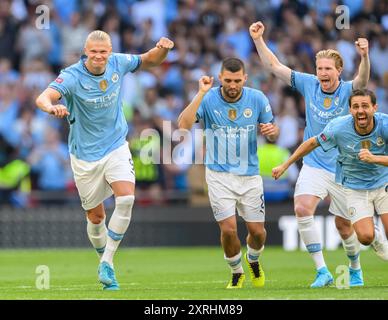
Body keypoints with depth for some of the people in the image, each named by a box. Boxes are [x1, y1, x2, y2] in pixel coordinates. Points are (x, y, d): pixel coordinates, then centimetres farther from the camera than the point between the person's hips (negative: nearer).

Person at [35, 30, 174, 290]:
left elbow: (149, 61, 12)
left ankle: (107, 264, -11)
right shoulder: (72, 76, -20)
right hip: (86, 154, -2)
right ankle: (104, 259, 32)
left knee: (126, 199, -21)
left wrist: (162, 49, -11)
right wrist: (52, 107, -59)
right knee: (96, 216, 6)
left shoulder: (118, 63, -7)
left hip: (116, 146, 2)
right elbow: (43, 98, -35)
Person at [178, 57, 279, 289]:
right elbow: (183, 125, -25)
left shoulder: (257, 98, -6)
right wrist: (201, 94, -30)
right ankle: (236, 272, 16)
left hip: (249, 174, 2)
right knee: (228, 228, -12)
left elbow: (272, 130, 6)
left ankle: (253, 260, 39)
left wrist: (272, 130, -19)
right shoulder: (208, 99, -12)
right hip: (219, 175, -2)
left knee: (257, 231, 4)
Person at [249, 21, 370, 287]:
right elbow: (274, 66, 1)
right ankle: (322, 271, -20)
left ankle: (355, 270, 35)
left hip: (342, 170, -2)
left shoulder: (347, 91, -11)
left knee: (344, 225, 7)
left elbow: (362, 81, -34)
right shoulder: (309, 84, -2)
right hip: (313, 165, 2)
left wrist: (365, 56, -52)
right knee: (302, 208, -23)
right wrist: (258, 40, -10)